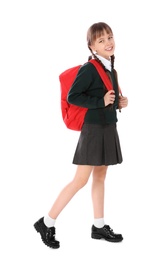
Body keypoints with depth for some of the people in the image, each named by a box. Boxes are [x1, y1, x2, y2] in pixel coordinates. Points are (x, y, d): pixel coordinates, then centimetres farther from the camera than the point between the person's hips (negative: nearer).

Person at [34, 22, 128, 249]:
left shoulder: (110, 69, 11)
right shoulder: (89, 68, -15)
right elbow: (72, 97, -19)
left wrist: (118, 103, 1)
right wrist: (101, 101, -22)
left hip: (108, 128, 8)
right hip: (94, 128, -8)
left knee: (100, 176, 13)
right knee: (81, 180, -6)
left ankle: (99, 226, 21)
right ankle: (47, 223, 3)